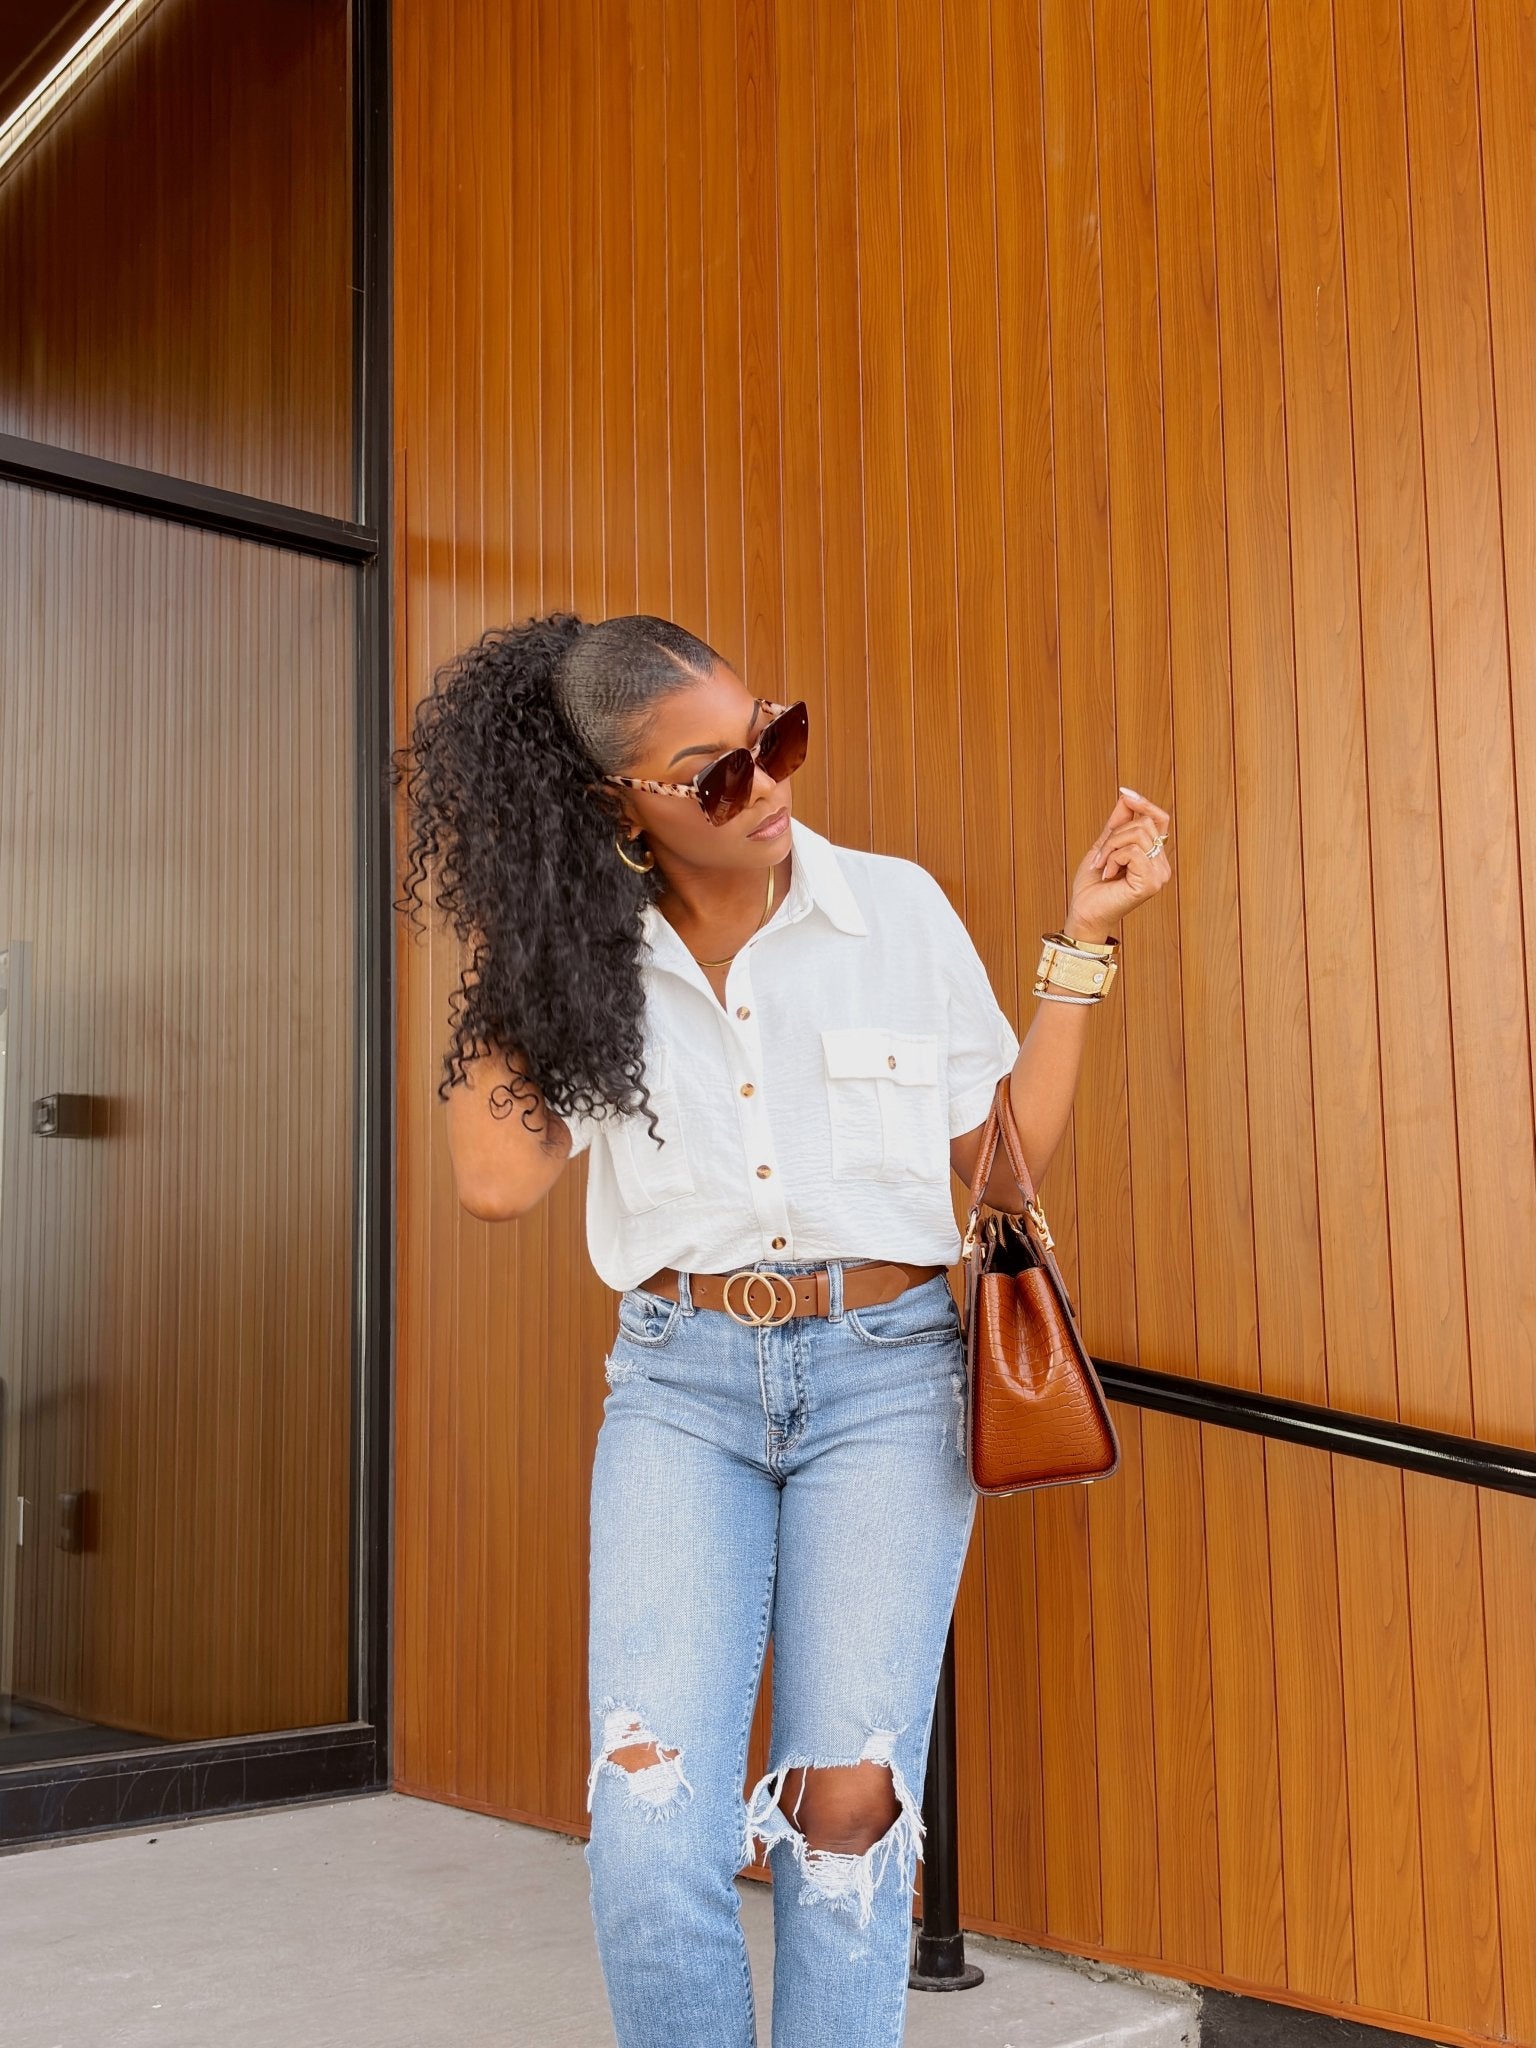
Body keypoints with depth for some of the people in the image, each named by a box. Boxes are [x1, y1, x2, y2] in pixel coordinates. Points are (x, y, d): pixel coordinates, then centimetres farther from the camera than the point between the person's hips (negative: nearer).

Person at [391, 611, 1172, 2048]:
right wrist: (488, 934, -3)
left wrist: (1082, 939, 3)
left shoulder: (898, 909, 1)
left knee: (851, 1801, -10)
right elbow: (497, 1179, -9)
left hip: (886, 1372, 0)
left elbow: (1007, 1158, 6)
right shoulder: (587, 960, 3)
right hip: (681, 1384, 1)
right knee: (649, 1816, -12)